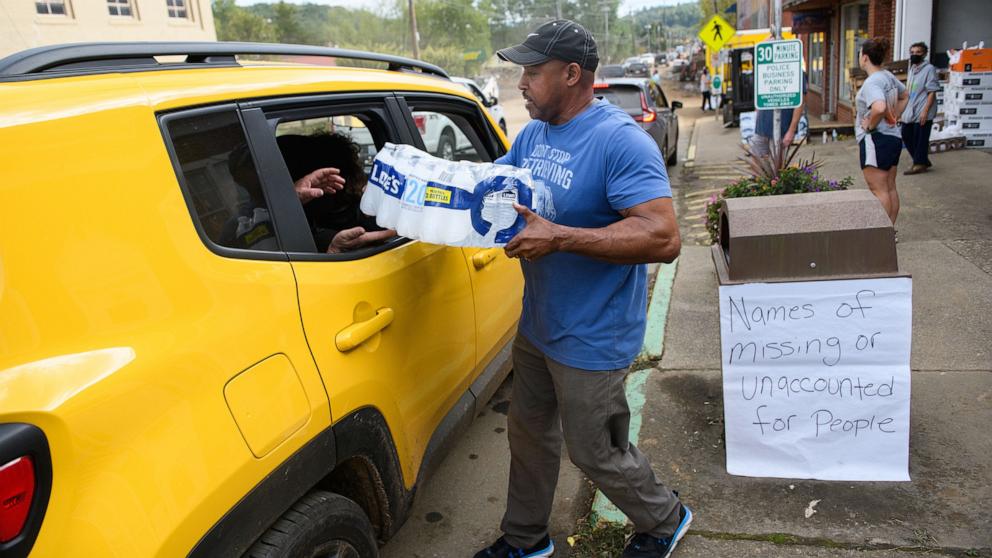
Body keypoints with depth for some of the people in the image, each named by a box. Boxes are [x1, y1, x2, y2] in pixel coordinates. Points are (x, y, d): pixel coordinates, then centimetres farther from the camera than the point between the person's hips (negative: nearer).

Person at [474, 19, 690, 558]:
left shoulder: (620, 141, -23)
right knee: (529, 433, 21)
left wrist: (559, 237, -34)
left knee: (596, 453, 9)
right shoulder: (532, 135, 4)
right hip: (537, 325, 8)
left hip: (591, 340, -8)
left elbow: (663, 238, -30)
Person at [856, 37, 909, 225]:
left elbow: (879, 108, -36)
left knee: (878, 190, -7)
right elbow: (904, 96, 29)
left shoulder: (872, 82, -18)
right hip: (894, 137, 10)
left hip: (875, 139, -10)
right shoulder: (888, 76, 11)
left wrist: (870, 125, -20)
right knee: (890, 188, 14)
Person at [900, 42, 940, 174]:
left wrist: (925, 111, -19)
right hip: (909, 112, 8)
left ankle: (920, 164, 10)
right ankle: (923, 161, 27)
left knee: (920, 139, -2)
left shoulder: (929, 69, -9)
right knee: (906, 136, 12)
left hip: (922, 113, -8)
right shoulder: (912, 69, 14)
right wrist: (903, 110, 19)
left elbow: (932, 92, -13)